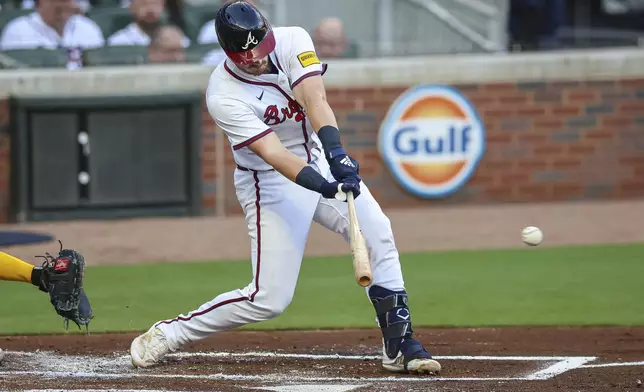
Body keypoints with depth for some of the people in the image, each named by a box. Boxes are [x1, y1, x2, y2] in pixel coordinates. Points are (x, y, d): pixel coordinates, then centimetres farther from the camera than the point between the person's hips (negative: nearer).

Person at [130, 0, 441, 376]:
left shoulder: (293, 42, -14)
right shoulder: (224, 95, -25)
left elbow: (315, 98, -29)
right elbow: (272, 153, -32)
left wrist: (335, 152, -46)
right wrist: (321, 185, -47)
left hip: (319, 160, 5)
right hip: (272, 182, -5)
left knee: (377, 231, -15)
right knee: (270, 298, -8)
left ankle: (399, 343, -7)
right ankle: (167, 333, 7)